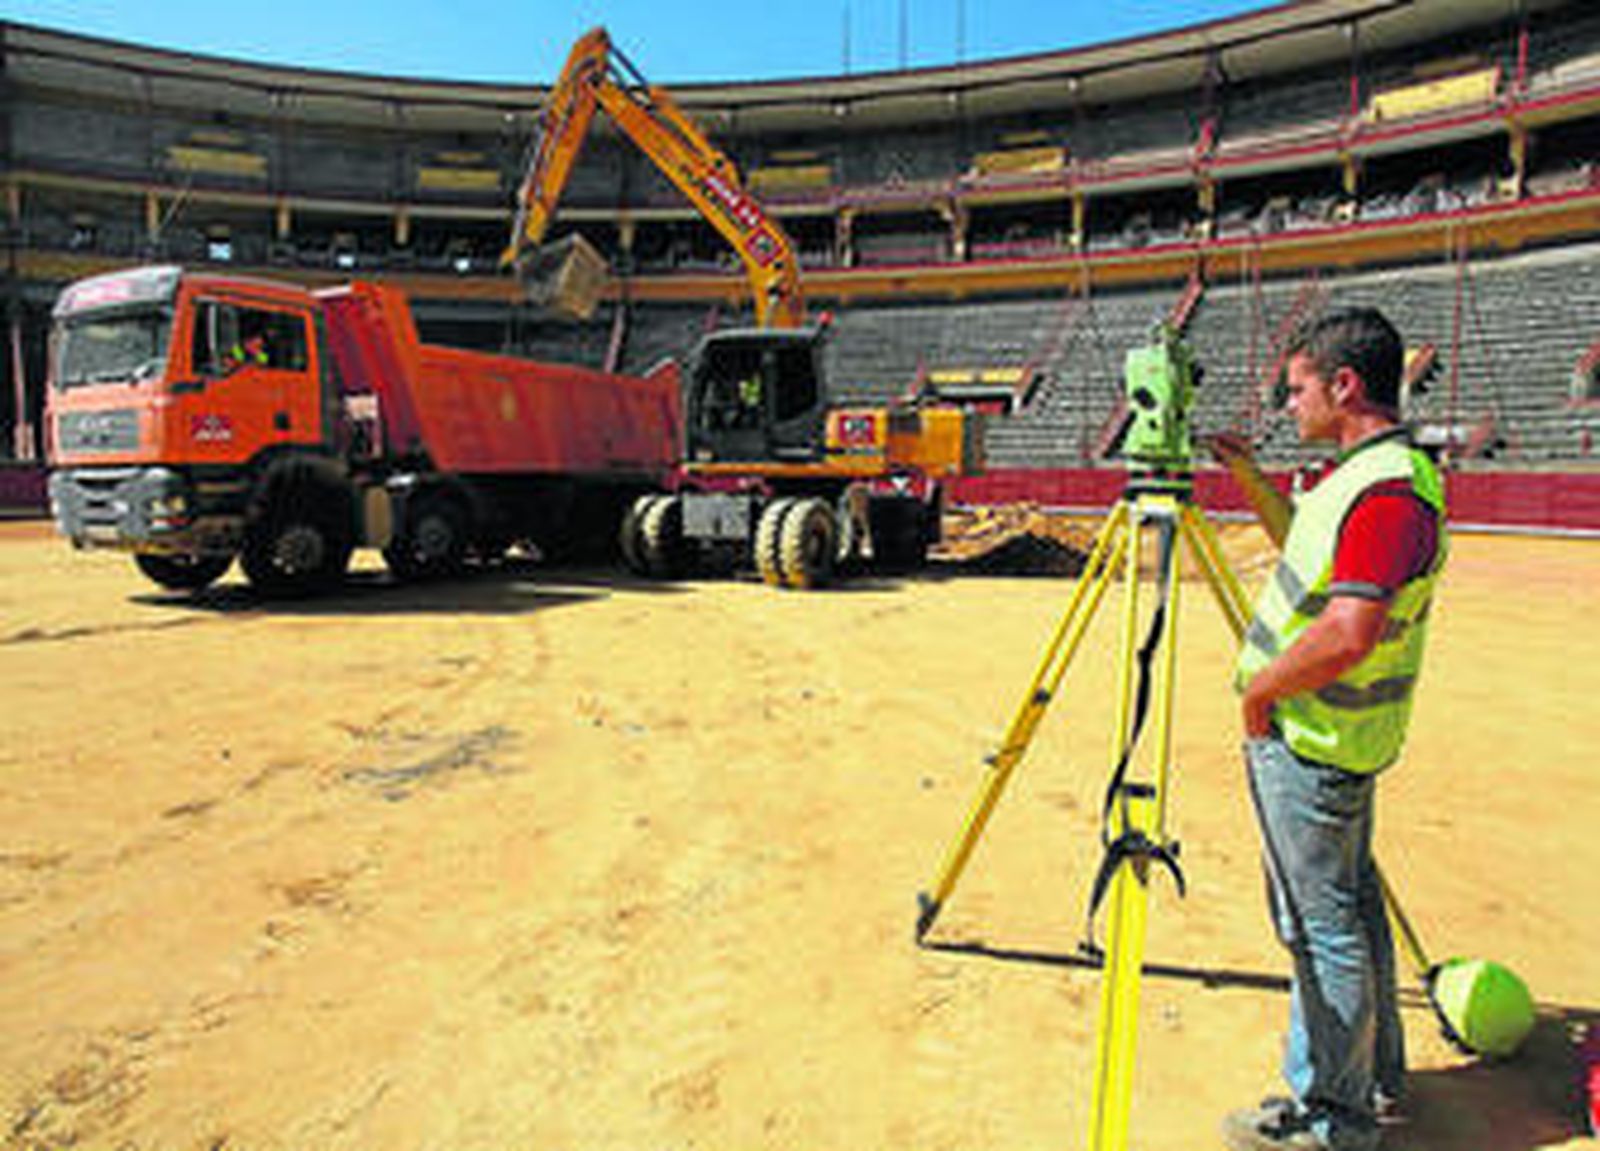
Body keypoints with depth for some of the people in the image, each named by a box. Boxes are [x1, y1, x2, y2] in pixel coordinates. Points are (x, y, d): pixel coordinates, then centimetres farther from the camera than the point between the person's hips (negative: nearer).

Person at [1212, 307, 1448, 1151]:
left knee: (1321, 922, 3)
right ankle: (1376, 1075, 37)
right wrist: (1248, 478, 18)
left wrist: (1259, 687, -18)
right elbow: (1313, 551, 27)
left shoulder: (1389, 489, -23)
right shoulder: (1363, 470, 9)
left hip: (1308, 741, -10)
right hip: (1345, 733, 10)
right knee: (1349, 900, 21)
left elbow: (1347, 635, -33)